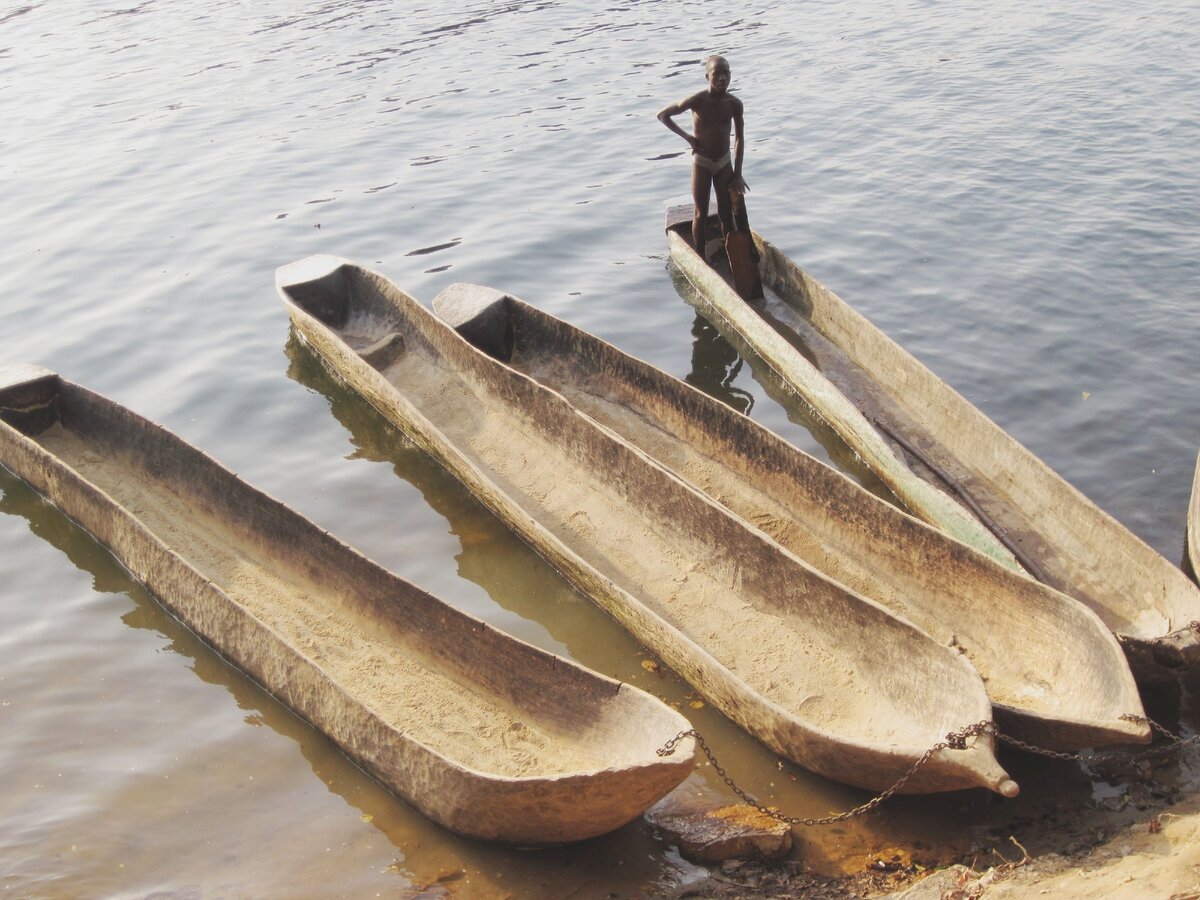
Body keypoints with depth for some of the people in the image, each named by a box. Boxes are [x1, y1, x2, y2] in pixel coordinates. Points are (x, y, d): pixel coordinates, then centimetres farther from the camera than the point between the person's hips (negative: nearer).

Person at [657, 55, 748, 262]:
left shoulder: (734, 104, -9)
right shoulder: (697, 101, -18)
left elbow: (739, 139, 0)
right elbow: (662, 115, -9)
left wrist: (737, 173, -3)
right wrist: (687, 137, -12)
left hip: (724, 161, 3)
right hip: (702, 162, -3)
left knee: (726, 213, 7)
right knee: (701, 214, 3)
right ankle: (701, 259, 12)